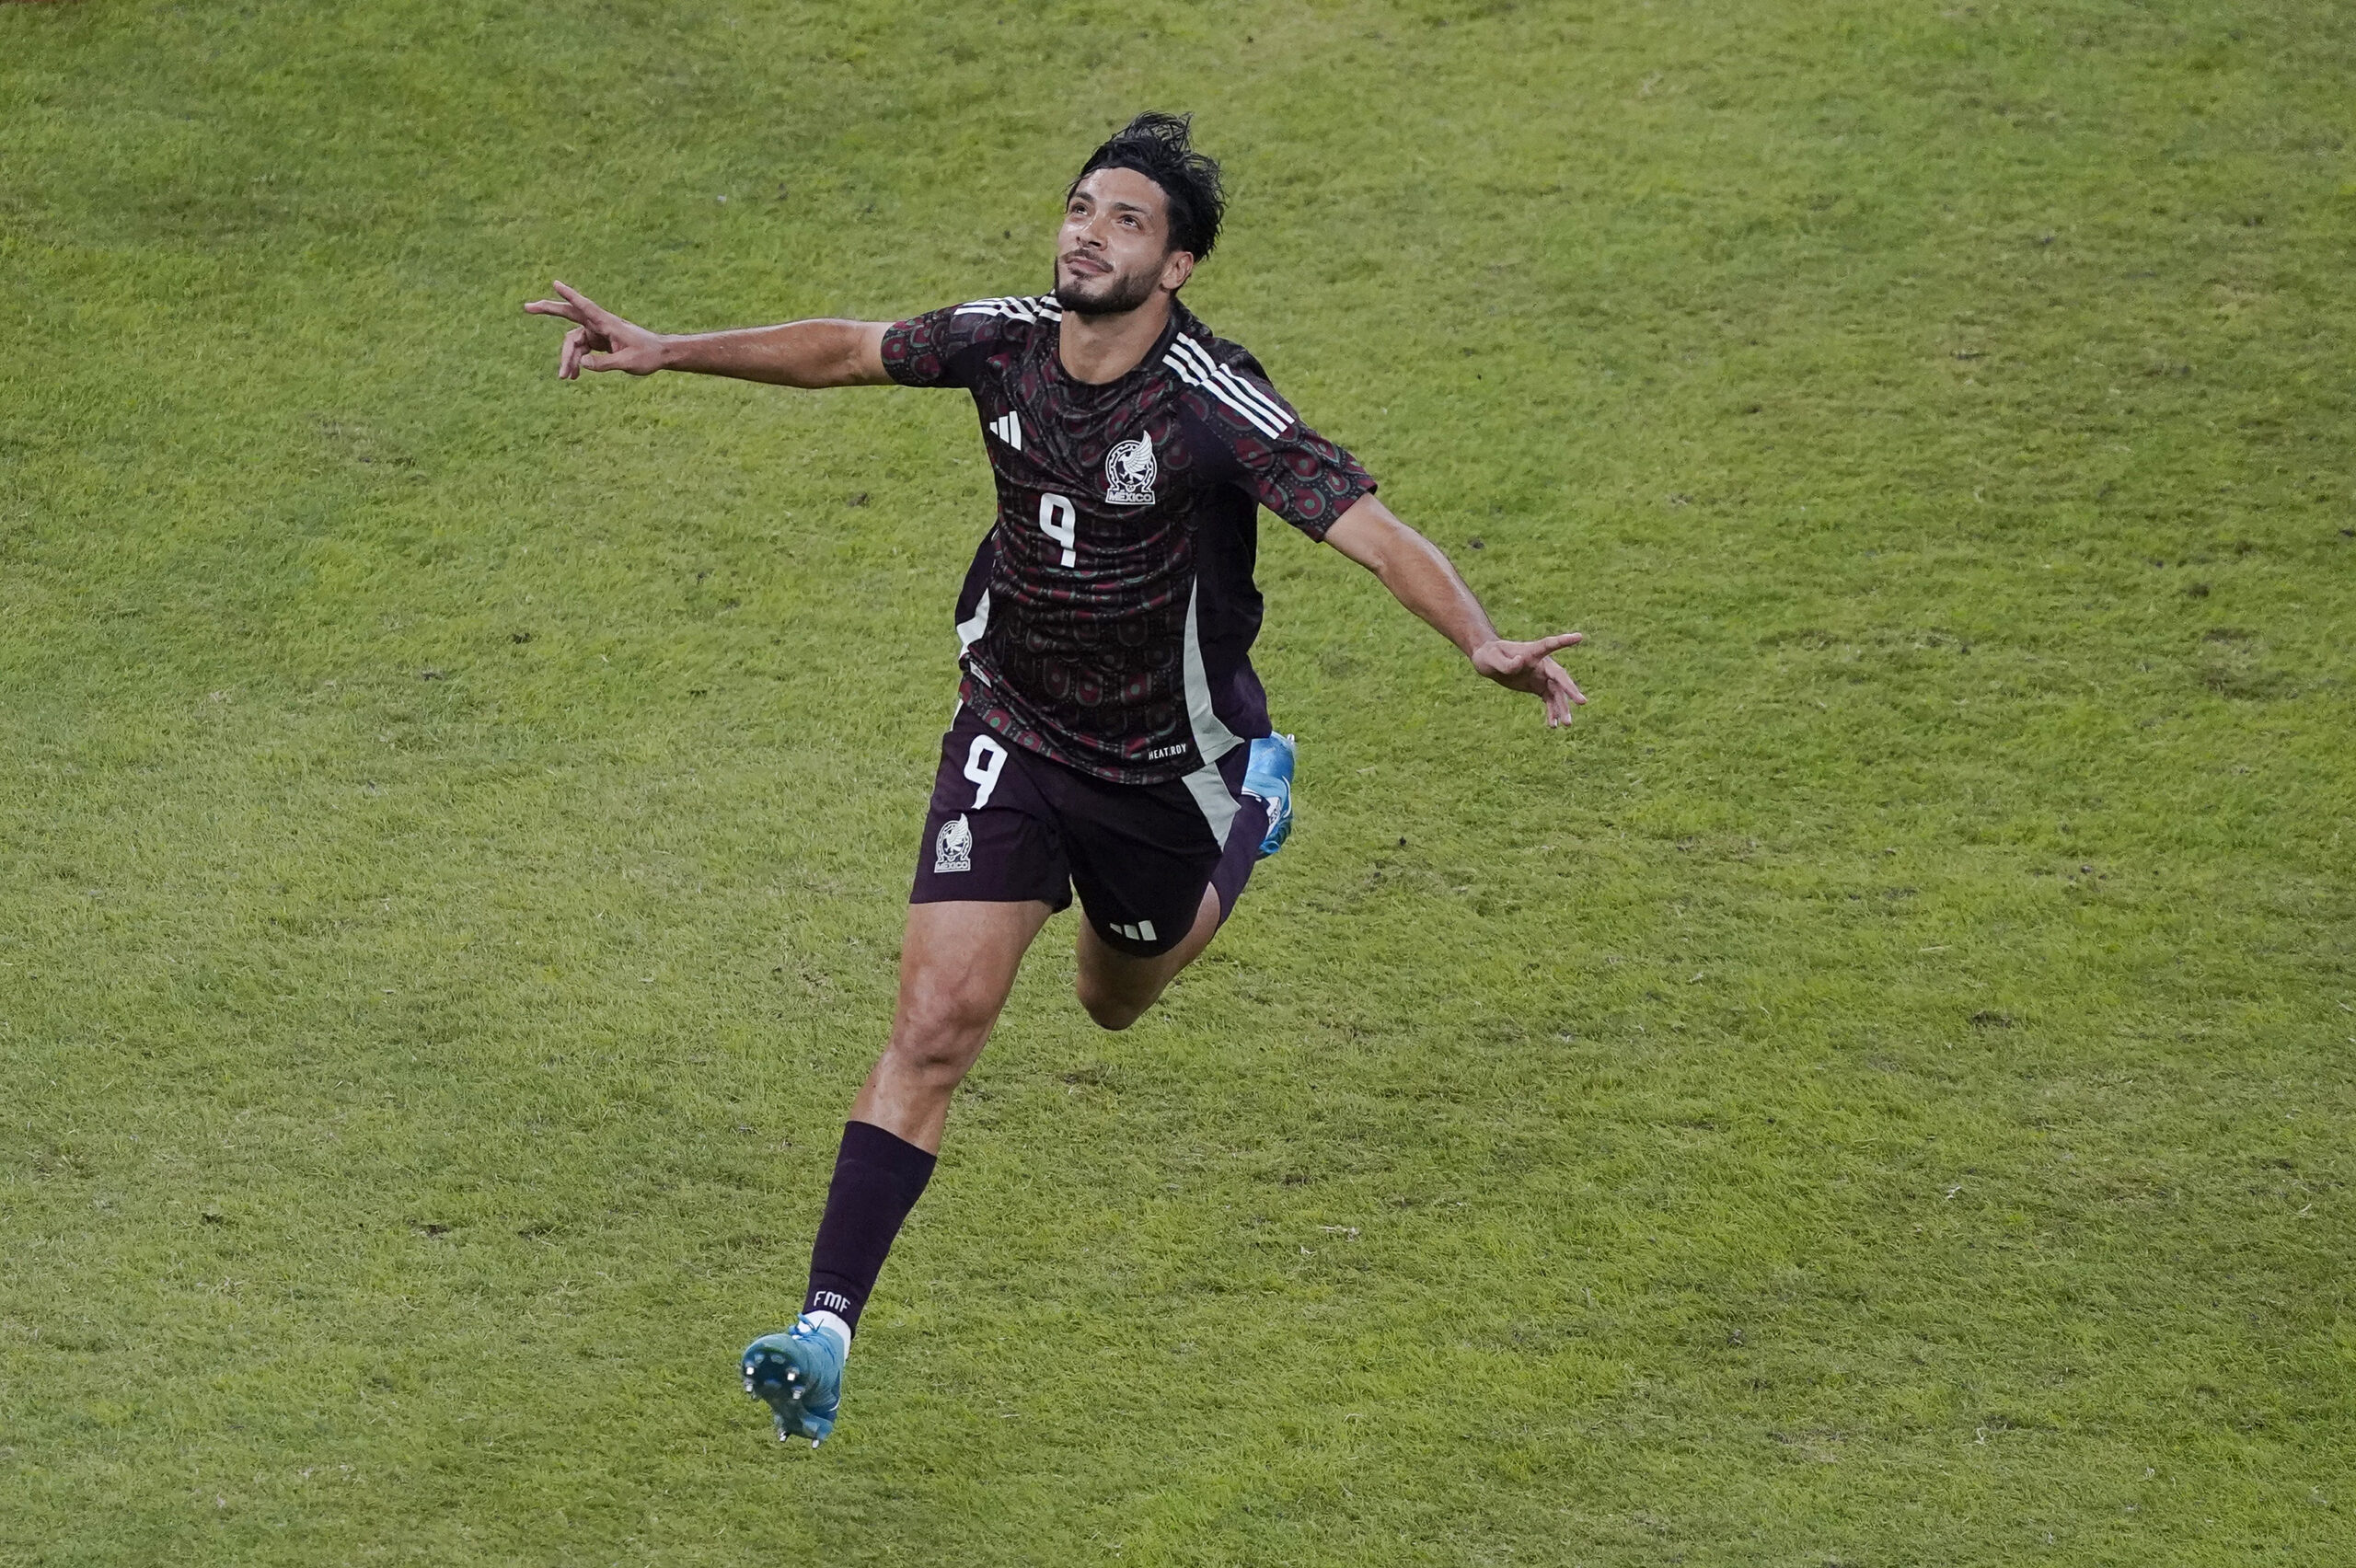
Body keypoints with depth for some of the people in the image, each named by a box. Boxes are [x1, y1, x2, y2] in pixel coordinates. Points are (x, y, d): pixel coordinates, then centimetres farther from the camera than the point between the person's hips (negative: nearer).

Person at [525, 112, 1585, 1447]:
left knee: (1118, 1000, 26)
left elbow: (1373, 530, -34)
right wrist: (667, 351, 6)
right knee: (938, 1023, -13)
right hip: (1013, 729, 2)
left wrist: (1484, 642, -50)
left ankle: (1255, 800, 56)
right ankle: (828, 1333, -14)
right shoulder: (1007, 341, -13)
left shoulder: (1212, 402, -27)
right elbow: (850, 350, 6)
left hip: (1168, 760, -2)